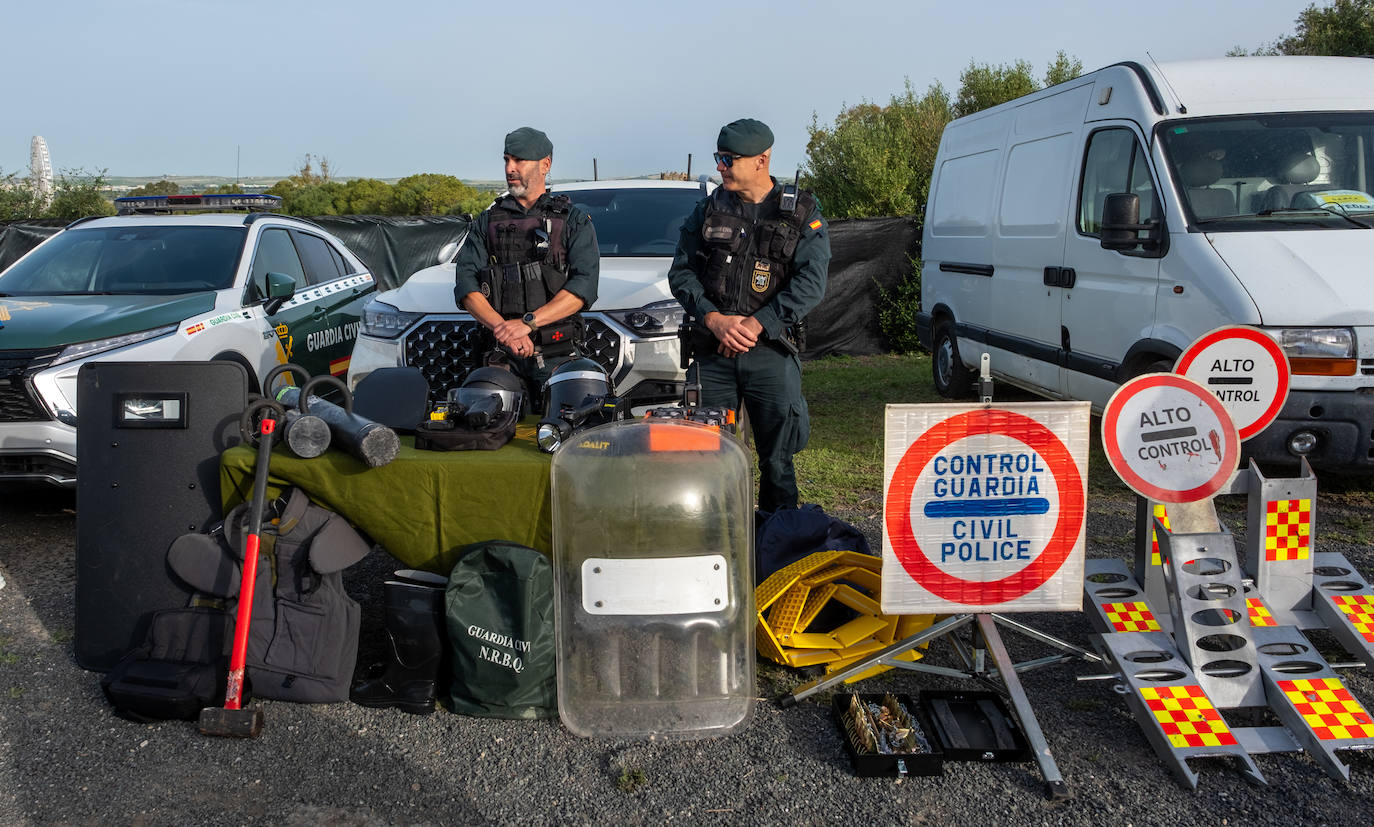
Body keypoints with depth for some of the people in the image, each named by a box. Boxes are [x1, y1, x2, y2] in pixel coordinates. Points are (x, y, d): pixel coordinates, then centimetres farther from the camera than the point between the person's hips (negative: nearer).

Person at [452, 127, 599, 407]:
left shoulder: (574, 221, 9)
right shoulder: (487, 221, 17)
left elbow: (584, 285, -6)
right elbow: (466, 284, 4)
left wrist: (527, 322, -17)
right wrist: (503, 328, -14)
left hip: (557, 354, -2)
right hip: (502, 355, 2)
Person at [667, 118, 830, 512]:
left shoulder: (802, 213, 3)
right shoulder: (708, 210, 11)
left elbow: (810, 283, -6)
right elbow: (681, 272, 7)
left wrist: (757, 325, -15)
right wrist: (714, 319, -9)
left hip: (772, 351, -2)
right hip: (713, 352, 2)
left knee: (777, 459, 1)